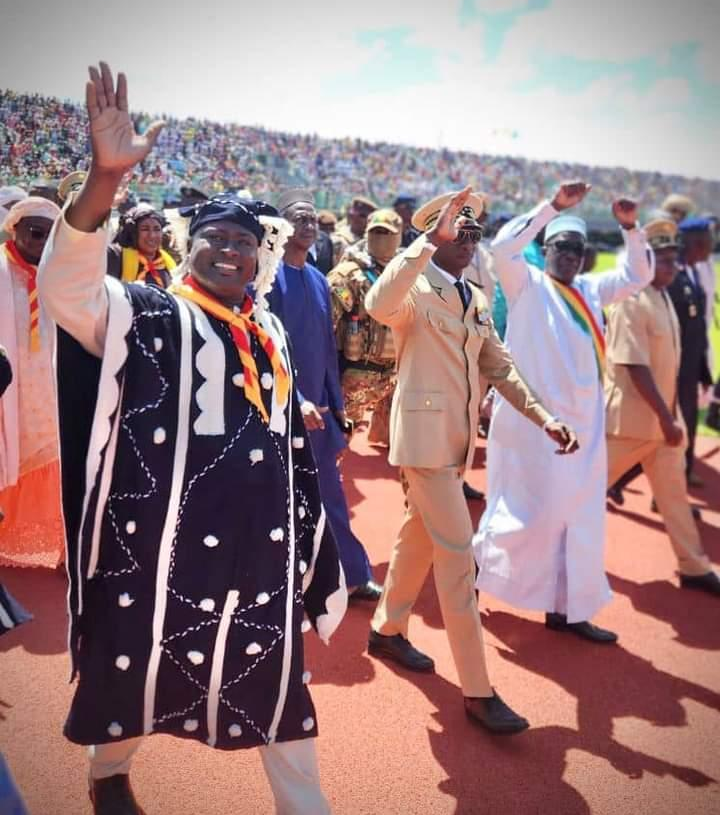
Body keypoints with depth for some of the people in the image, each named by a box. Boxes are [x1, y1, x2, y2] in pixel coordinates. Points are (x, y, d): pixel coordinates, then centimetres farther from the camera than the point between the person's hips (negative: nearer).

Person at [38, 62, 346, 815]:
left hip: (259, 531, 5)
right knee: (143, 657, 15)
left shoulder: (269, 332, 12)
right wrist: (105, 177, -37)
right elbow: (68, 287, -26)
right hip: (166, 529, -4)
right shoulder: (146, 315, -6)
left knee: (275, 672, 16)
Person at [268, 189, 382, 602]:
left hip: (318, 407, 7)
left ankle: (355, 576, 27)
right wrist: (296, 400, -25)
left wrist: (338, 405, 14)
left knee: (330, 497, 15)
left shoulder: (319, 280, 10)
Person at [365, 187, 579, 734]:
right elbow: (378, 305, -34)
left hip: (459, 435, 8)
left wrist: (543, 416, 4)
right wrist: (431, 238, -34)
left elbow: (500, 366, 15)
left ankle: (388, 629, 39)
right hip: (424, 432, -8)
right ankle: (477, 689, -1)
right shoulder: (414, 288, -10)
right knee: (456, 549, -8)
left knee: (421, 534, 19)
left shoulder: (477, 299, 14)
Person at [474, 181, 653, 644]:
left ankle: (568, 607, 16)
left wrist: (631, 228, 2)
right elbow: (503, 247, -19)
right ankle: (476, 558, 20)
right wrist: (553, 206, -21)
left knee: (581, 514, 8)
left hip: (583, 420, 7)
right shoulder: (527, 284, -3)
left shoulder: (591, 290, 15)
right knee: (533, 508, -4)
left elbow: (638, 275, 17)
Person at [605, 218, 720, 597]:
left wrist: (670, 414, 13)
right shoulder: (632, 302, -18)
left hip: (661, 416, 9)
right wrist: (666, 418, -23)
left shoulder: (664, 298, 9)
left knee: (674, 491, 13)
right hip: (631, 418, -8)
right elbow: (636, 367, -23)